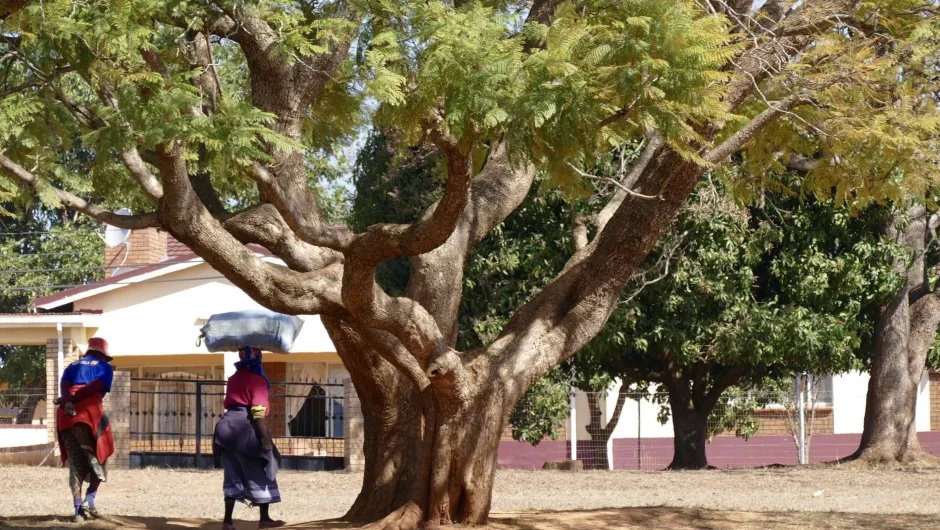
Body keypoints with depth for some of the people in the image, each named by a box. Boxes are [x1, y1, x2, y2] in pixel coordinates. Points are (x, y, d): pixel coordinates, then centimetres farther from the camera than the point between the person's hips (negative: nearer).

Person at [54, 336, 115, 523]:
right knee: (98, 457, 13)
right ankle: (90, 498, -4)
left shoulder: (73, 366, 27)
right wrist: (73, 399, -9)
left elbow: (64, 384, 6)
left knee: (75, 462, 7)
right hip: (90, 412, -4)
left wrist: (67, 401, -10)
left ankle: (78, 508, -2)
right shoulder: (105, 367, 16)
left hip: (67, 415, 4)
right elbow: (96, 386, -4)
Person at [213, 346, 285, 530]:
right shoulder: (257, 380, -8)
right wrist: (265, 437, -18)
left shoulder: (233, 379, 15)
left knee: (233, 476, 8)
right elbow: (258, 411, -16)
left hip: (228, 425, 7)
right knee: (260, 474, 5)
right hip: (246, 427, -7)